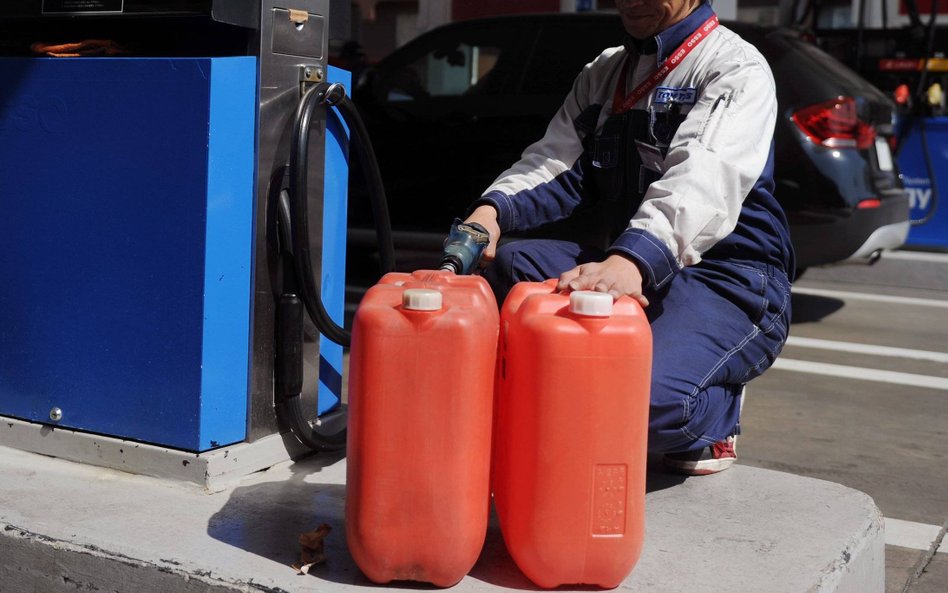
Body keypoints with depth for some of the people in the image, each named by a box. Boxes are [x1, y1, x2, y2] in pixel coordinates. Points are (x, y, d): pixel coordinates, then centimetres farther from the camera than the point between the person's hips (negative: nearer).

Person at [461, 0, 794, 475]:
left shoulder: (736, 69, -8)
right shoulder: (602, 74, 14)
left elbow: (705, 180, -26)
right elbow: (554, 165, 2)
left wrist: (631, 262, -45)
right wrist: (494, 209, -21)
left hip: (727, 280, -6)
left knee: (645, 399, -33)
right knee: (507, 264, -18)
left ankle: (711, 412, 3)